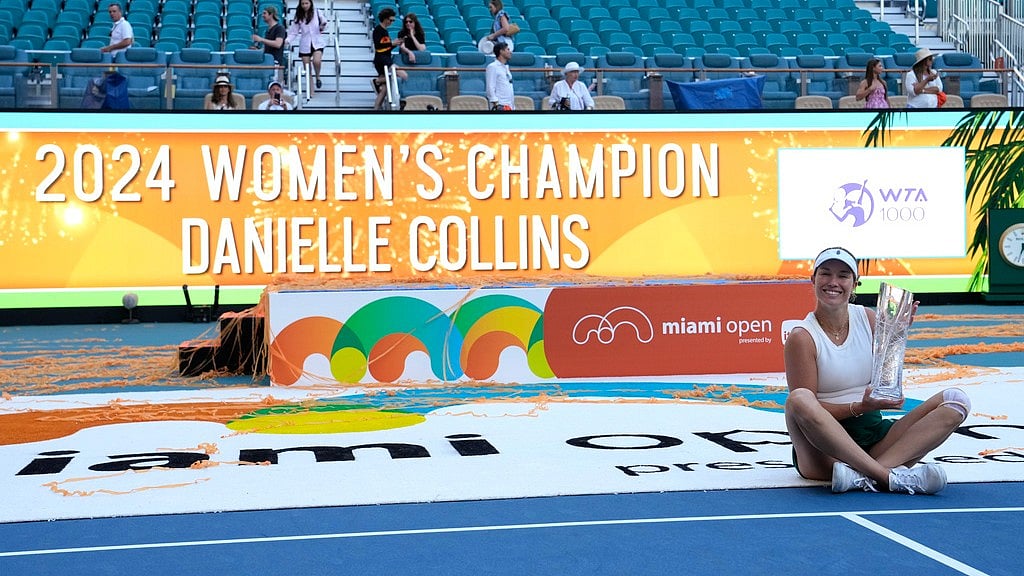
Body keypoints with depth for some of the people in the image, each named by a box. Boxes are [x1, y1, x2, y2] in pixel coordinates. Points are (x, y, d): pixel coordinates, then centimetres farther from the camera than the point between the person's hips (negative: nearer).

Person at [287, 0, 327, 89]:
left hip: (317, 42, -2)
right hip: (305, 45, 2)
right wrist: (287, 41, -12)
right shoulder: (298, 16, 3)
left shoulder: (317, 12, -1)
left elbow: (324, 24, 10)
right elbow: (294, 32, 4)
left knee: (316, 61, -27)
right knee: (307, 69, 2)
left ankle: (317, 77, 3)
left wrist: (323, 27, -13)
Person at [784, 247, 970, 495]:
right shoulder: (802, 337, -7)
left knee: (956, 400, -13)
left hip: (874, 433, 5)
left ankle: (864, 475, -35)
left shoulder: (868, 319, 7)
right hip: (822, 450, -5)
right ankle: (890, 476, -37)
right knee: (799, 398, -36)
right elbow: (805, 406, -10)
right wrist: (859, 408, -22)